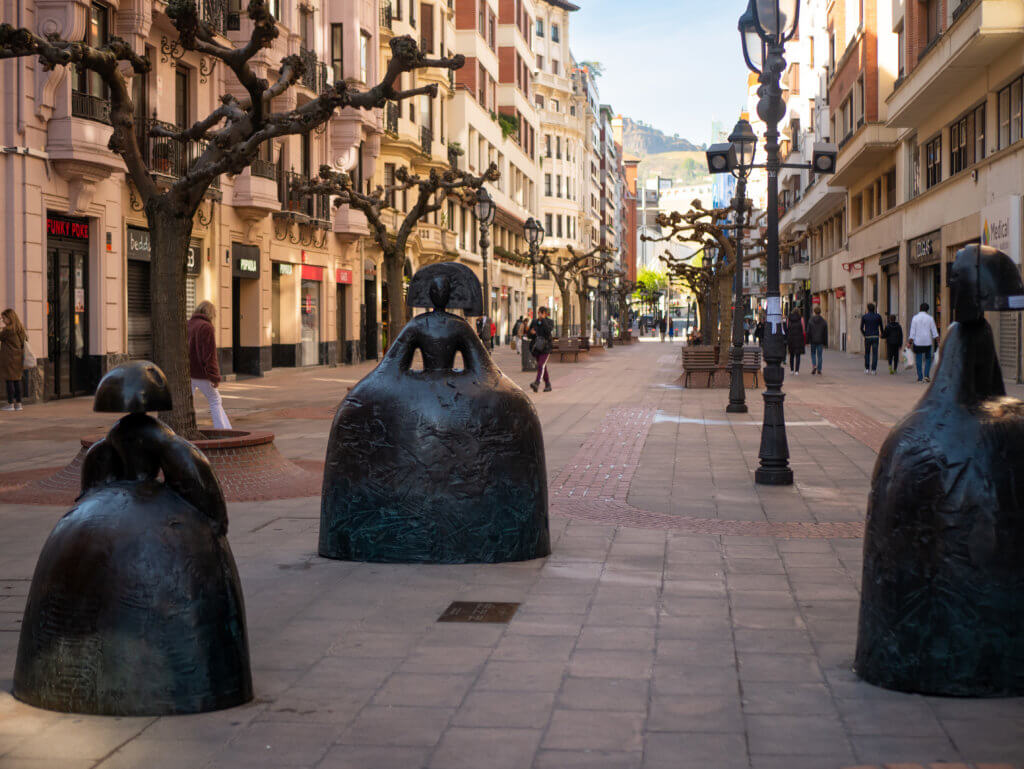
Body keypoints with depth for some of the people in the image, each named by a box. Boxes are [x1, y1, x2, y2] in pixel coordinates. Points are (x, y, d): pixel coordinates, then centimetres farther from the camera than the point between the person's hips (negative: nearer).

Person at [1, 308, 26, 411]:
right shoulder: (20, 329, 9)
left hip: (9, 359, -7)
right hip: (19, 358, 7)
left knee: (9, 380, -4)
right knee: (17, 380, 9)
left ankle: (10, 404, -4)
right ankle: (18, 404, 10)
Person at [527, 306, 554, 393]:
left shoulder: (549, 322, -2)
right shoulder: (534, 322, 9)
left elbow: (548, 330, -23)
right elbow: (530, 335, 14)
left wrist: (543, 319, -19)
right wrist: (532, 333, -9)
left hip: (545, 348, -5)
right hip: (536, 348, 5)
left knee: (541, 365, -20)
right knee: (543, 367, 12)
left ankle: (537, 383, -35)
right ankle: (548, 385, 23)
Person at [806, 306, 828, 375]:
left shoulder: (810, 321, -4)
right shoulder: (824, 321, -1)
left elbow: (808, 332, -3)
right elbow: (825, 333, 2)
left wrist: (807, 342, 3)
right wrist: (825, 343, 8)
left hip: (813, 341, 0)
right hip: (820, 341, 0)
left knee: (813, 354, 15)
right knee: (819, 355, 5)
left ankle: (814, 366, -7)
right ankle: (819, 370, 5)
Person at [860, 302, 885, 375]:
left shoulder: (864, 316, 0)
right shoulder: (878, 316, 0)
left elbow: (861, 328, 0)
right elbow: (881, 326, 7)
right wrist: (881, 333, 26)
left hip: (867, 337, 1)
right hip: (875, 337, -1)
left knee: (867, 353, 14)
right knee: (875, 353, 0)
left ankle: (867, 369, 10)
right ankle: (873, 370, -6)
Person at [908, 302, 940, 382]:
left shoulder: (915, 318, 0)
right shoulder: (930, 318, 0)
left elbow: (912, 331, -2)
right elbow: (934, 331, 0)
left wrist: (909, 342, 1)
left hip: (917, 342, 0)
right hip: (927, 342, 0)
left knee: (918, 360, 5)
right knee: (928, 359, 12)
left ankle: (920, 377, 5)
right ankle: (926, 375, -1)